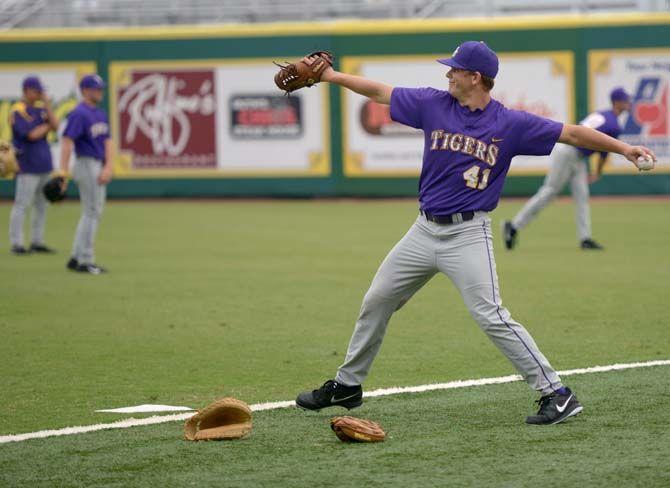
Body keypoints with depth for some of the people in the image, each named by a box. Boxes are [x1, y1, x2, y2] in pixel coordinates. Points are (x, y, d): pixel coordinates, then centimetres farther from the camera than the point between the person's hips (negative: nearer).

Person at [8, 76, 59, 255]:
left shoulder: (41, 108, 13)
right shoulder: (18, 111, -10)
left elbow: (56, 126, 1)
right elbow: (32, 134, -18)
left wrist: (47, 104, -5)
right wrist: (47, 126, -2)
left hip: (44, 164, 8)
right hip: (27, 166, -8)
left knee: (41, 205, 10)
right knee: (22, 204, -7)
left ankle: (37, 242, 16)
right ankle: (16, 244, -6)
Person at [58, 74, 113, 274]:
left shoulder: (101, 114, 13)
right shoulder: (79, 114, -14)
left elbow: (107, 141, 10)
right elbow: (67, 141, -21)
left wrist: (108, 167, -5)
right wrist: (63, 172, -28)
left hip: (100, 167, 9)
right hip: (86, 165, -9)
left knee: (93, 213, 12)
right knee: (92, 212, -7)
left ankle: (77, 258, 17)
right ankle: (85, 261, -3)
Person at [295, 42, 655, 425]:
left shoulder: (510, 123, -8)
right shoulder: (434, 104, 3)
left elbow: (571, 133, -9)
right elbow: (381, 92, 11)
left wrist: (622, 147, -16)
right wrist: (332, 76, 9)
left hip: (467, 234, -5)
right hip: (425, 231, 6)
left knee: (492, 317, -16)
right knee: (376, 301, 13)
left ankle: (556, 393, -12)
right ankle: (348, 385, 30)